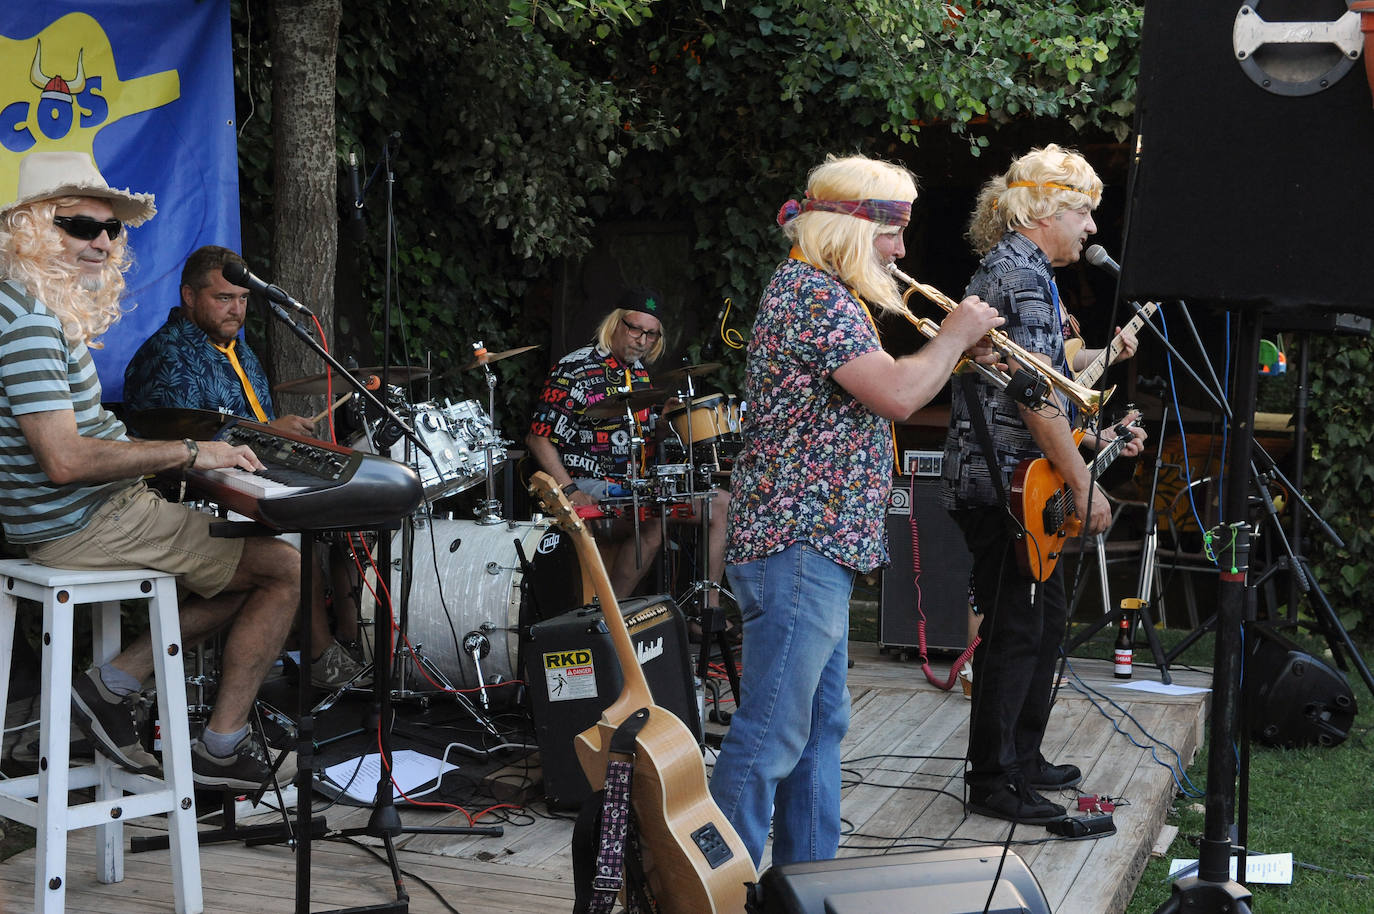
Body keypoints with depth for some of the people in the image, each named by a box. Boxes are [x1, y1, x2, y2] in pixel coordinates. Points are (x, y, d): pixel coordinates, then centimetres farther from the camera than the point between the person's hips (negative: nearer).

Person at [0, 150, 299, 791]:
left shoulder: (53, 307, 14)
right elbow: (63, 461, -28)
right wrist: (187, 453, -21)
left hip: (95, 511, 10)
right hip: (81, 527, -10)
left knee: (254, 562, 19)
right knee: (282, 568, -5)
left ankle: (114, 683, 11)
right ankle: (221, 749, 2)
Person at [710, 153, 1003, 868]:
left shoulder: (813, 290, 18)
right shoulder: (812, 294, -16)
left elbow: (870, 395, 24)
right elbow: (896, 395, -25)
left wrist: (954, 355, 12)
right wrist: (955, 334, -9)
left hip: (815, 546, 11)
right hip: (798, 544, -11)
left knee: (820, 725, 16)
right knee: (771, 735, -9)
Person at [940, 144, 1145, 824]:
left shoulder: (1012, 270, 19)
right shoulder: (1023, 276, -15)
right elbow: (1038, 396, -22)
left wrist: (1090, 439, 20)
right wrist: (1085, 486, -19)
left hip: (1008, 480, 11)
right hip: (1004, 484, -11)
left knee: (1045, 618, 18)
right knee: (1014, 631, -5)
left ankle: (1021, 757, 28)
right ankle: (991, 781, 2)